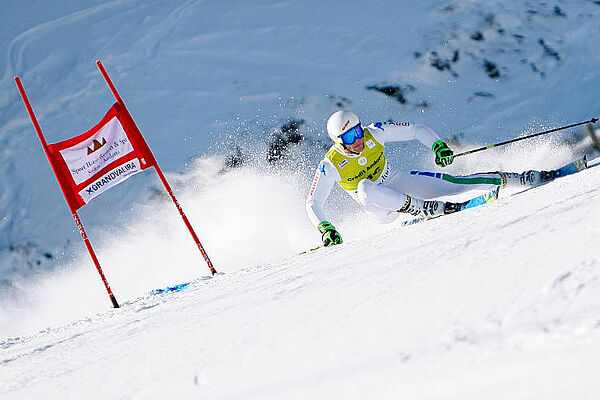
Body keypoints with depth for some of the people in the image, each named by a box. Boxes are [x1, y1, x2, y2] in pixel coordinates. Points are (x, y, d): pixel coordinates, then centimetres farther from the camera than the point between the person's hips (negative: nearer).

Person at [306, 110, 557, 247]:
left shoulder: (374, 133, -15)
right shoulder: (331, 166, -21)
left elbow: (418, 130, -7)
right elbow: (313, 204, -15)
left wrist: (438, 145, -24)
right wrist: (325, 229, -32)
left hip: (398, 183, 2)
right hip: (381, 210, -2)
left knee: (453, 183, -14)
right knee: (365, 187, -37)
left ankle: (522, 179, -5)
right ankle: (426, 209, -36)